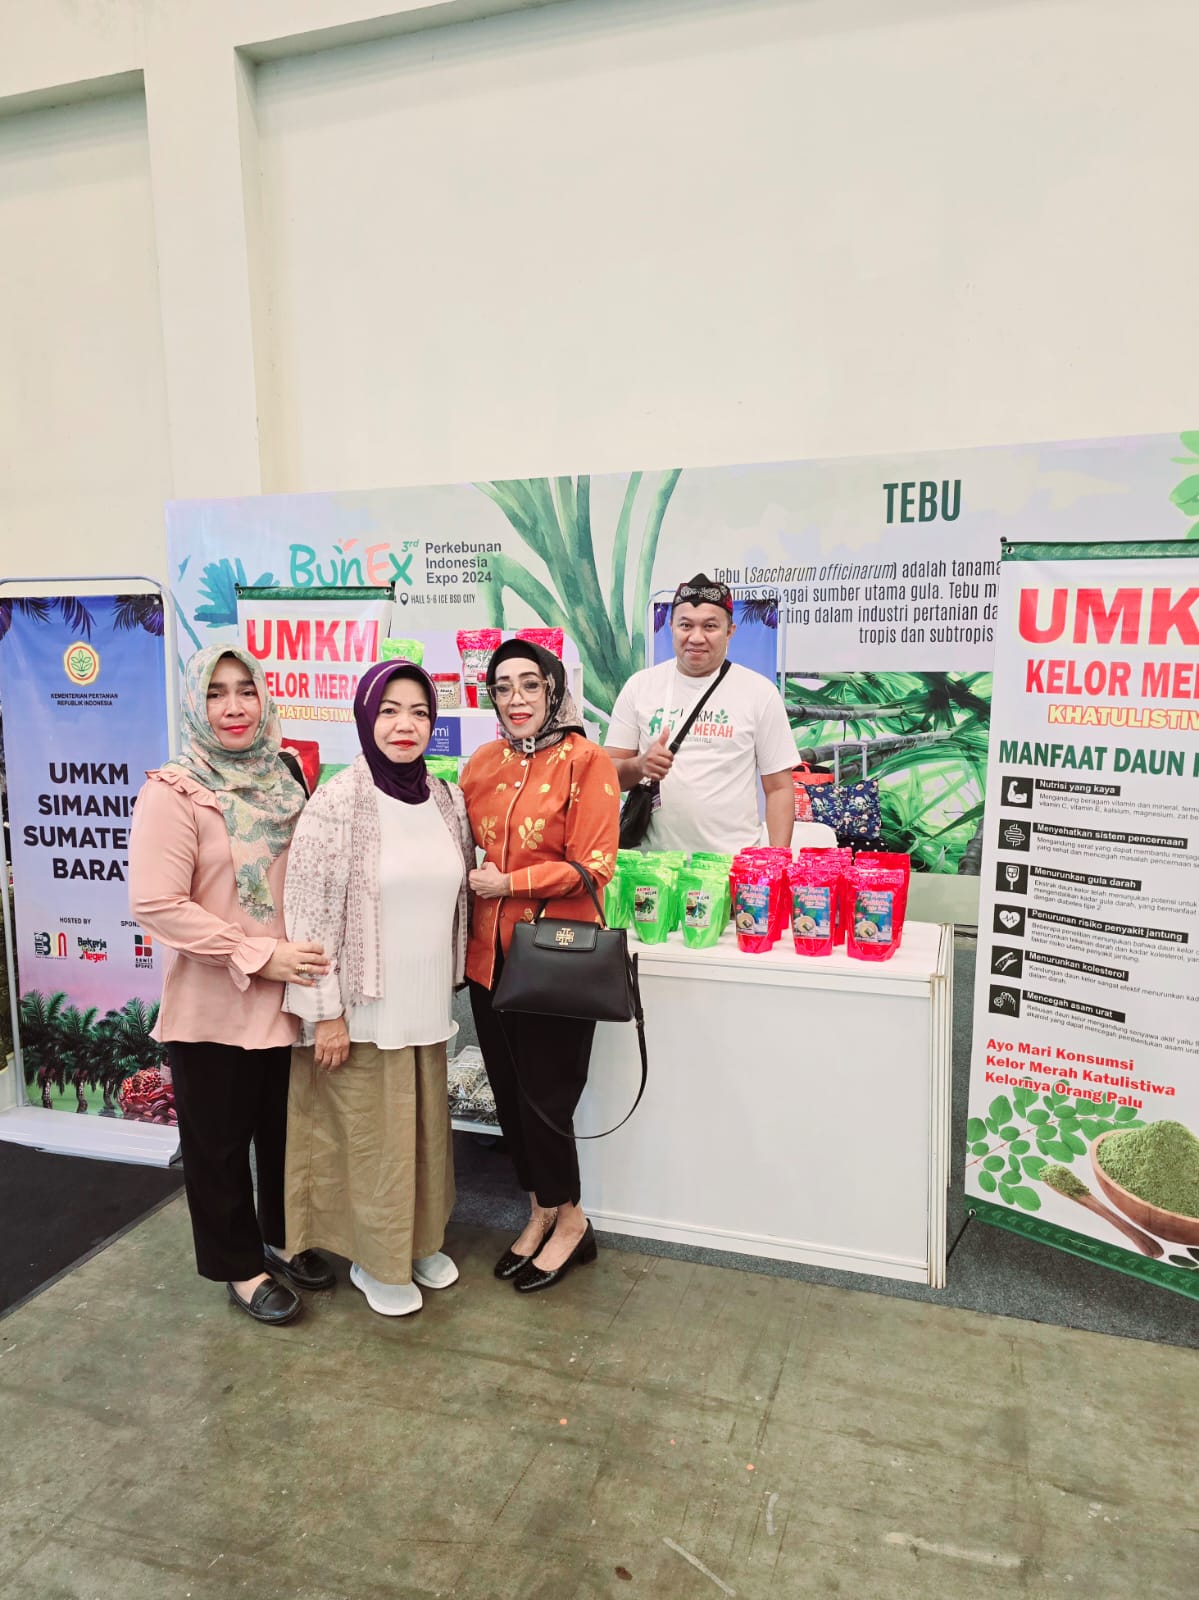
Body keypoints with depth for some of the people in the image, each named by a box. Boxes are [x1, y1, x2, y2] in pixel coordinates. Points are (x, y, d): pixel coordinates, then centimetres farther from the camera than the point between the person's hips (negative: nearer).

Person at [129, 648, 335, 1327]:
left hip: (288, 998, 6)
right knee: (219, 1142, 13)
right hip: (214, 1007, -5)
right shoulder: (173, 792, -15)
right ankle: (241, 1266, 32)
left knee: (287, 1130, 21)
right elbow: (156, 903, -21)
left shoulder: (285, 780, 3)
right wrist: (259, 955, -21)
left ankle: (284, 1237, 42)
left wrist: (314, 952, 2)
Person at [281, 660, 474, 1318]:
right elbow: (309, 913, -14)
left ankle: (421, 1241, 40)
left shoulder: (448, 801, 3)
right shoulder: (337, 804, -15)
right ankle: (375, 1260, 30)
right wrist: (326, 1012, -15)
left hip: (427, 1007, 6)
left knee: (425, 1128, 18)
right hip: (363, 1009, -5)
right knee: (370, 1136, 8)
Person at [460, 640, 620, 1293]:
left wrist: (507, 883, -14)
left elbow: (593, 867, -13)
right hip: (490, 956, 6)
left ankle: (567, 1220, 28)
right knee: (508, 1092, 14)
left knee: (544, 1097, 4)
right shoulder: (483, 763, 8)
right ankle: (542, 1211, 35)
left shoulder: (586, 762, -9)